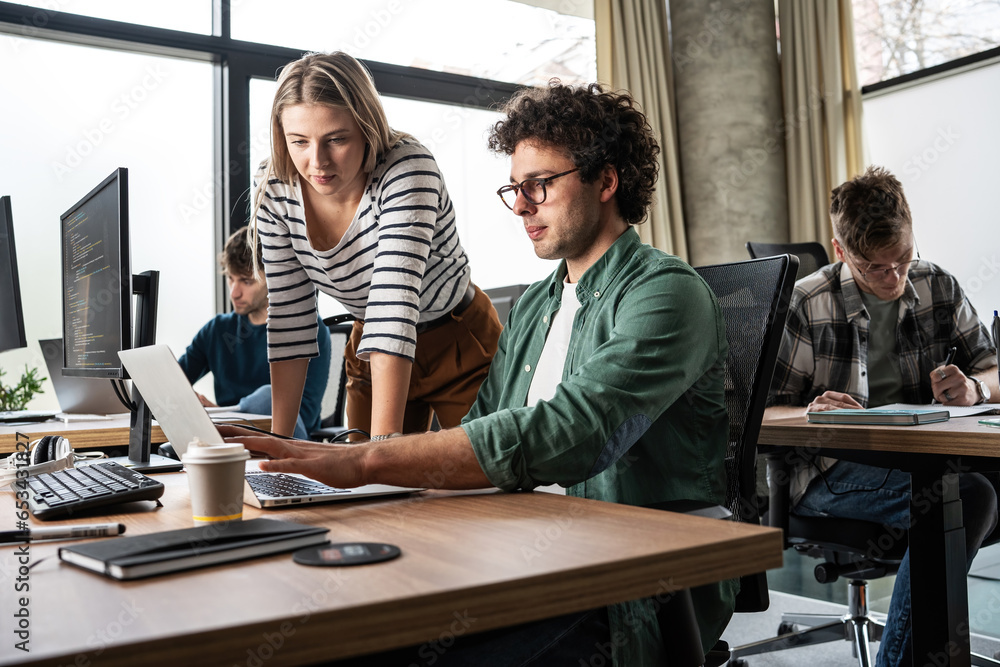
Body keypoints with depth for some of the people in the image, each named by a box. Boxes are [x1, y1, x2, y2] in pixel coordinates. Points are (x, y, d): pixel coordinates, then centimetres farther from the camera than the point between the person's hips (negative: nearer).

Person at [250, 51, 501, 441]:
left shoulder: (407, 169, -30)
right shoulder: (276, 193, -16)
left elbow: (394, 304, -40)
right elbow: (289, 320, -11)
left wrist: (383, 442, -46)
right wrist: (278, 440, -14)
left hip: (461, 345, -4)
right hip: (369, 352, 4)